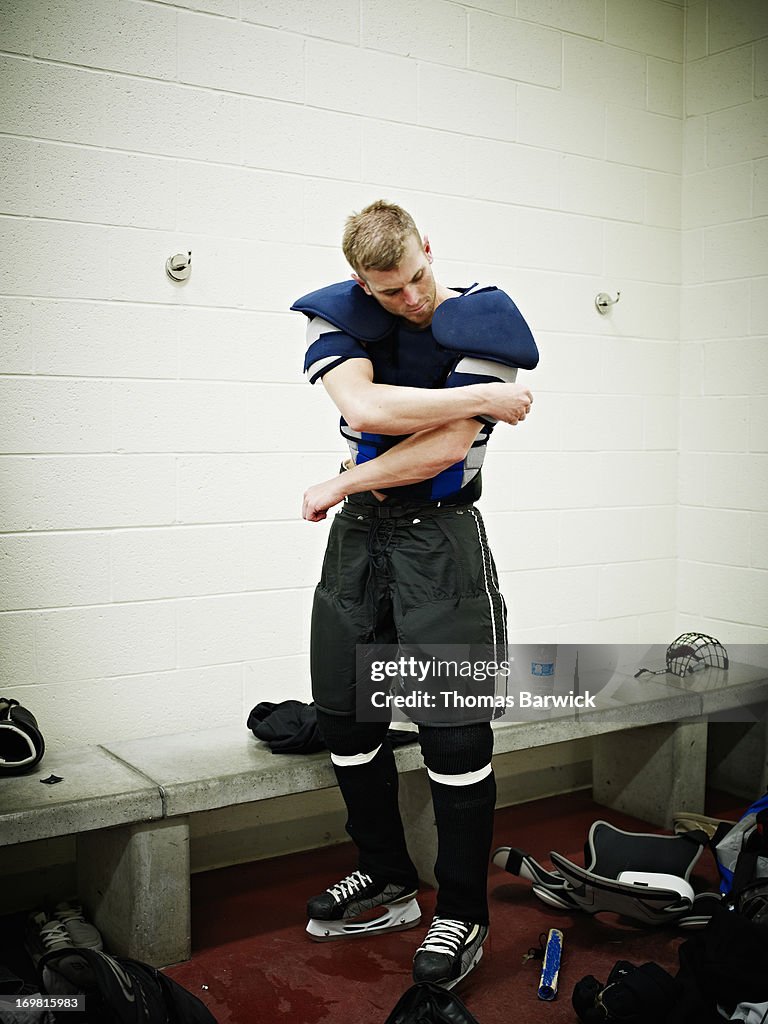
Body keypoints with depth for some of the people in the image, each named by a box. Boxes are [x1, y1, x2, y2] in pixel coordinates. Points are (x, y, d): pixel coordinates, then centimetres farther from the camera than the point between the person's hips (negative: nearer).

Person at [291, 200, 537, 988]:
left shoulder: (480, 322, -9)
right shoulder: (338, 316, 0)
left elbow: (444, 449, -18)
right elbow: (365, 408, -19)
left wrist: (342, 485, -11)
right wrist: (484, 398, -17)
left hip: (441, 539, -4)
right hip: (358, 537, 5)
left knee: (454, 734, -2)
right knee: (344, 716, 11)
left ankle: (463, 915, 16)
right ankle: (387, 879, 31)